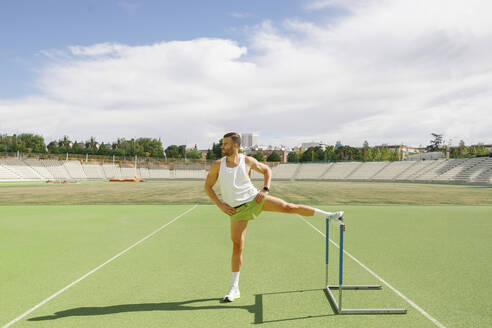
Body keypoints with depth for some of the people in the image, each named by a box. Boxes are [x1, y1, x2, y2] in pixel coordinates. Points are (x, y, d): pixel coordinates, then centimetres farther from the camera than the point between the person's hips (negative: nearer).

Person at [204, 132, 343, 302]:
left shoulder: (248, 161, -5)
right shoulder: (217, 165, -5)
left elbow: (267, 170, 12)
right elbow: (207, 187, 4)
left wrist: (265, 189, -3)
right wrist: (220, 205, -7)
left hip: (254, 199, 0)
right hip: (236, 210, 1)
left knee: (289, 207, -11)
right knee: (237, 247, 0)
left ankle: (329, 215, 1)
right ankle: (235, 288, 13)